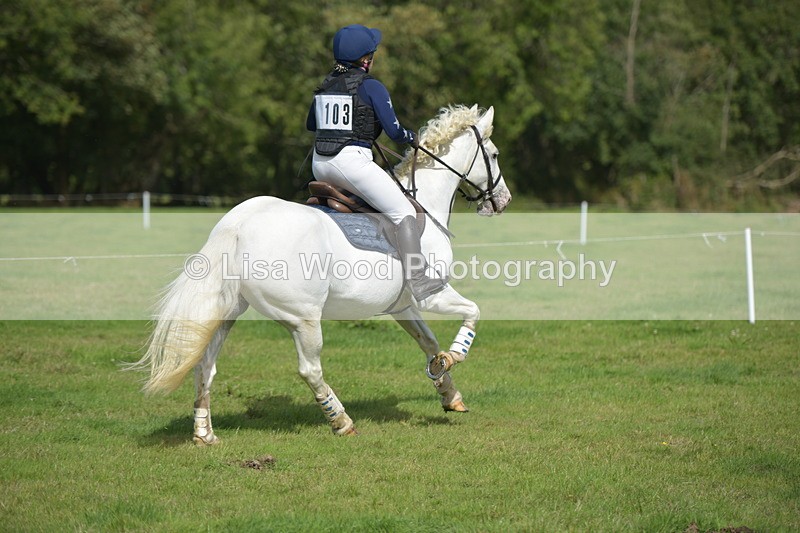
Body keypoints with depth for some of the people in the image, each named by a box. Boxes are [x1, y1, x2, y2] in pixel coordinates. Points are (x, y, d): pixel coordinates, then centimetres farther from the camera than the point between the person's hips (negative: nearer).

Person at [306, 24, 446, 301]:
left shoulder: (325, 85, 14)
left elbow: (310, 124, 26)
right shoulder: (371, 87, -7)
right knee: (404, 213, -1)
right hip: (352, 160, -7)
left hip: (319, 164, 7)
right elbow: (394, 131, -9)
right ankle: (417, 281, -10)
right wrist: (411, 137, 11)